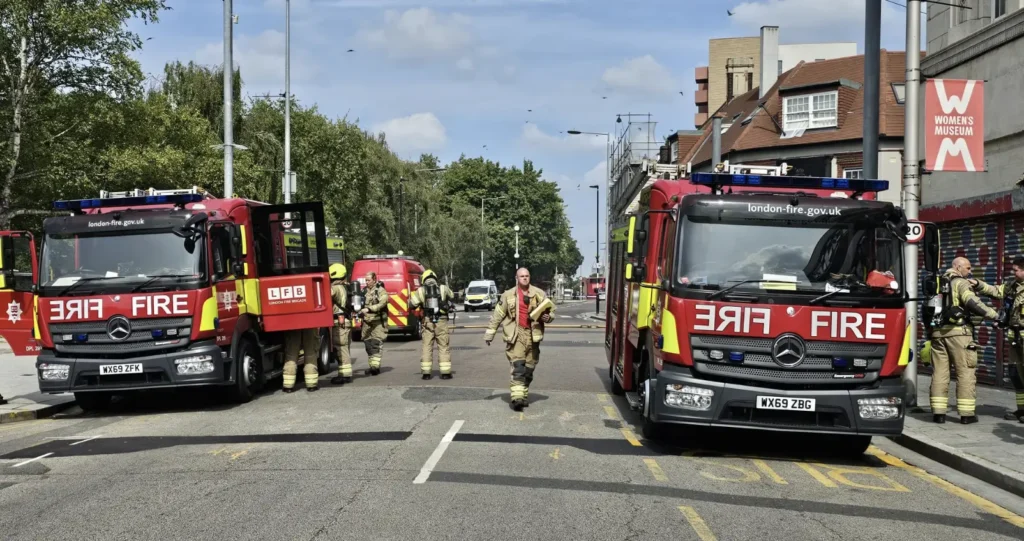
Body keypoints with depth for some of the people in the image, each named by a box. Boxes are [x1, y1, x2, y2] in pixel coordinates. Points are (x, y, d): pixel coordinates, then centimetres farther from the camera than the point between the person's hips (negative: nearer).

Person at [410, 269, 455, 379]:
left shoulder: (421, 290, 1)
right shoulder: (443, 288, 1)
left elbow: (413, 305, 0)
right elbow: (452, 296, 17)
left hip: (428, 321, 0)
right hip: (441, 321, 0)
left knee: (427, 346, 8)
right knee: (444, 346, 5)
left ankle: (426, 373, 7)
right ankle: (445, 372, 3)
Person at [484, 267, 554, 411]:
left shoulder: (539, 294, 8)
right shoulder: (508, 295, 4)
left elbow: (551, 311, 15)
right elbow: (497, 316, 7)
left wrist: (548, 317, -8)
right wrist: (489, 333, 6)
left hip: (533, 336, 3)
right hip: (516, 335, -3)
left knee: (529, 368, 10)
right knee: (518, 367, -15)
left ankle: (524, 395, 24)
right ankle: (517, 397, -23)